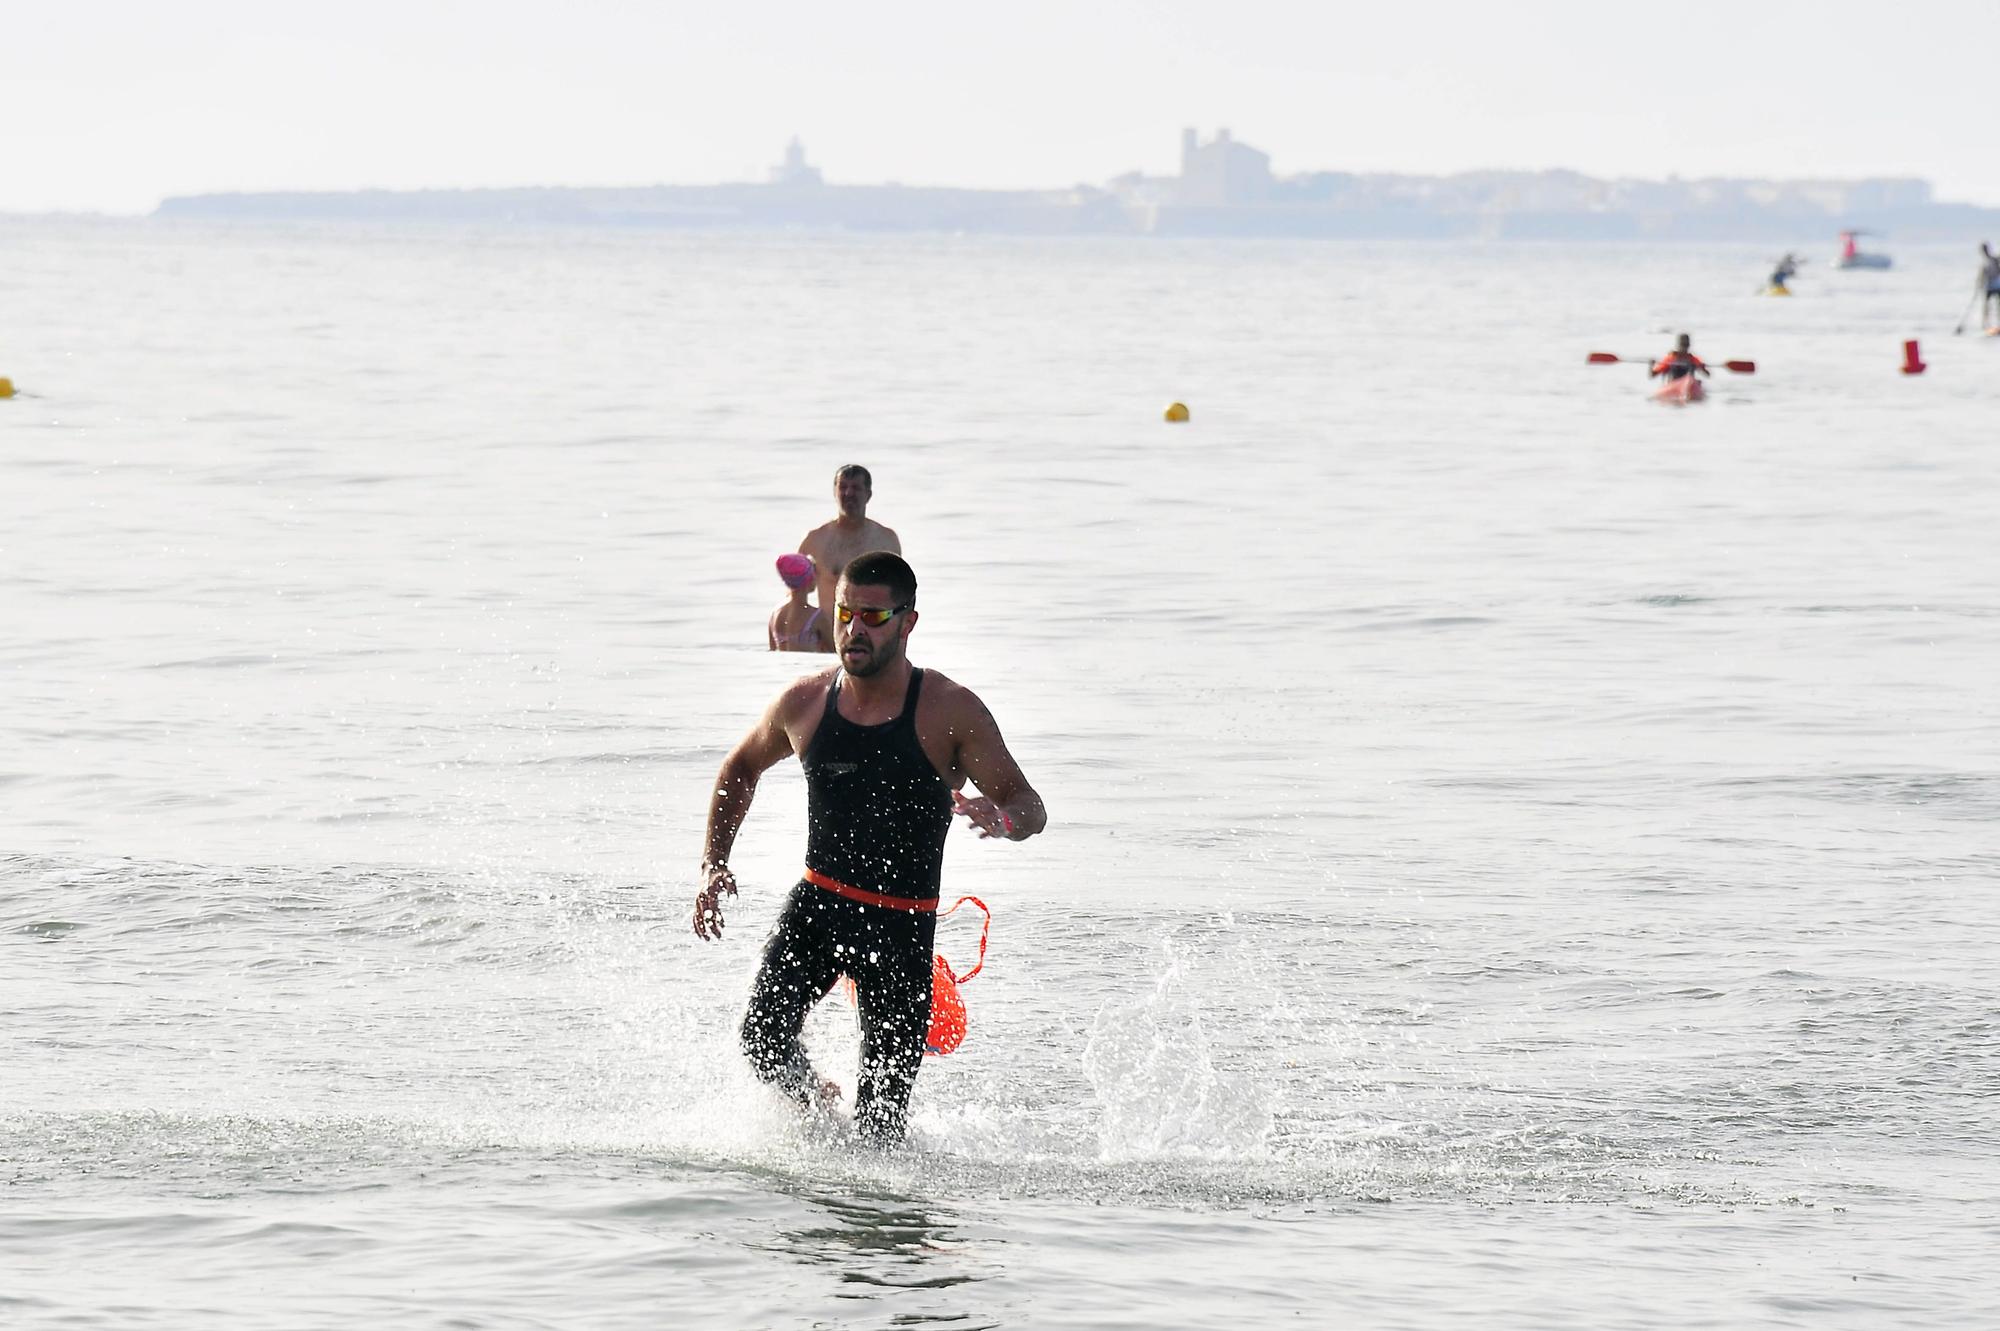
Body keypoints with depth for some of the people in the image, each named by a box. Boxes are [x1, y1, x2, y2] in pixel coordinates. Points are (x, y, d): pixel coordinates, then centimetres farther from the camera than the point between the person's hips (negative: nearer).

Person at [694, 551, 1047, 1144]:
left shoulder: (950, 711, -9)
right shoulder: (803, 703, 2)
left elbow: (1030, 807, -9)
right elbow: (740, 768, 22)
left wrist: (1001, 818, -34)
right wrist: (714, 866, 12)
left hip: (903, 924, -3)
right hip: (816, 902, 3)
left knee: (883, 1112, -5)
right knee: (762, 1038, -18)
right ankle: (817, 1107, 13)